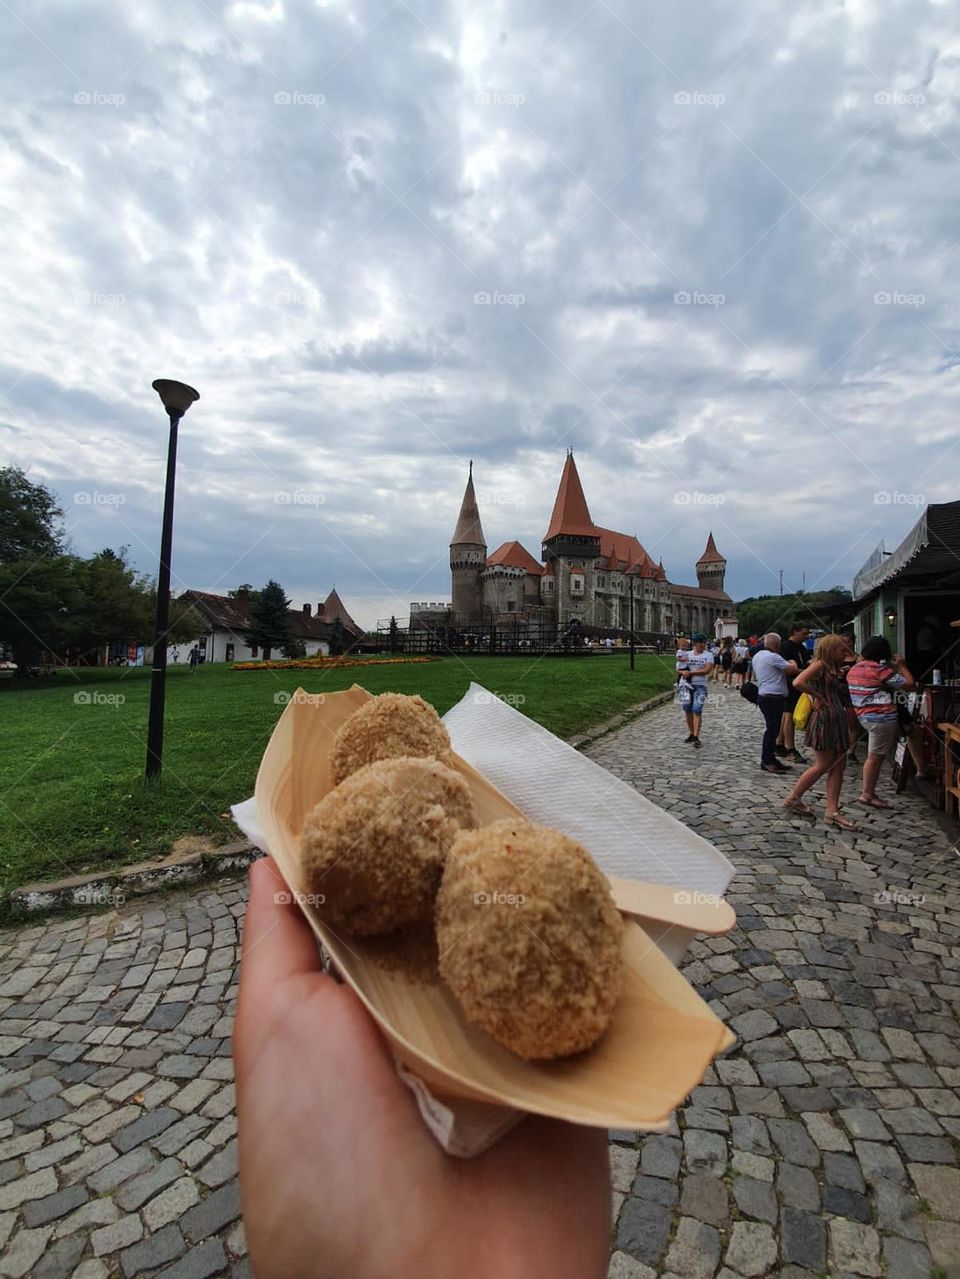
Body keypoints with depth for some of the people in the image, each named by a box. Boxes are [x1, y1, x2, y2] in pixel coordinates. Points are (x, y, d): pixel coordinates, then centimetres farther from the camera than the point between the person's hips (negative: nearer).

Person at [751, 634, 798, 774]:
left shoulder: (757, 655, 14)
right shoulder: (773, 657, -16)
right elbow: (793, 669, -17)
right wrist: (793, 662, 5)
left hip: (763, 695, 10)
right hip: (773, 698, -10)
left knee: (772, 729, 15)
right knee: (772, 729, -5)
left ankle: (770, 759, 20)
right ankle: (767, 761, -1)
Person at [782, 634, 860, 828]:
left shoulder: (835, 669, 18)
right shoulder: (819, 665, -8)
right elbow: (798, 682, -25)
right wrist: (818, 696, -15)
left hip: (838, 720, 9)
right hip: (824, 719, -9)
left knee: (838, 766, 6)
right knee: (822, 765, -3)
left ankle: (832, 811, 10)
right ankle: (793, 799, 11)